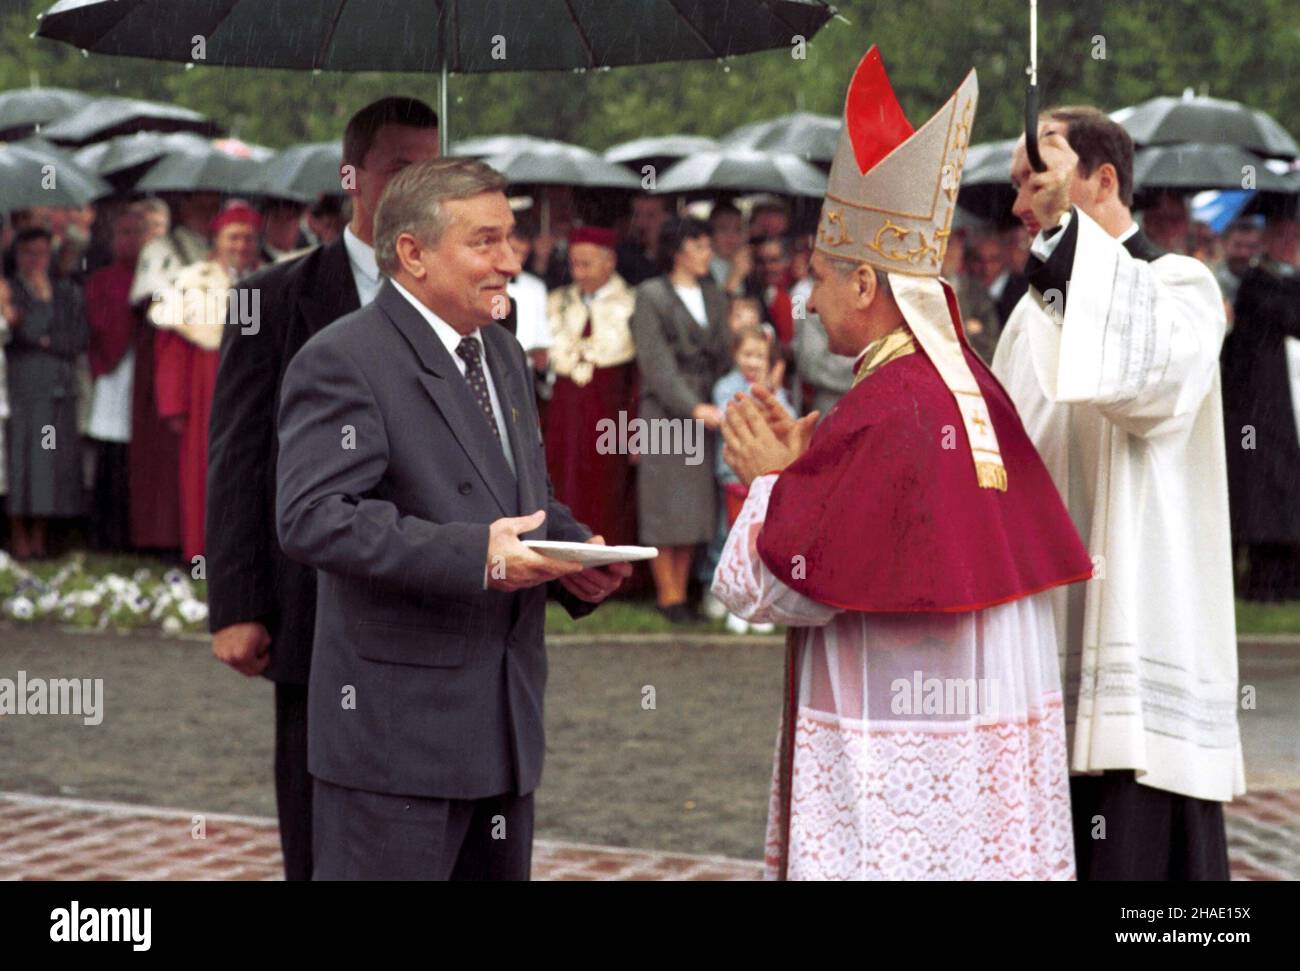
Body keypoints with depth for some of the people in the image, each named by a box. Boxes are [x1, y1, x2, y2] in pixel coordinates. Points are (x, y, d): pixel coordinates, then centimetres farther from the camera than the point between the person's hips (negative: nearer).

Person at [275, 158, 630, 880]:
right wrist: (475, 555, -28)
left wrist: (574, 551, 3)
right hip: (395, 733, -8)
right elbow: (313, 518, -23)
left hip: (504, 726, 9)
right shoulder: (343, 361, -12)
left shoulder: (504, 355, 17)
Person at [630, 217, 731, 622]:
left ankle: (681, 592, 10)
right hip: (664, 410, -5)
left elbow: (722, 356, 16)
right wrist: (693, 408, -16)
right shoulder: (651, 296, -3)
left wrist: (719, 404, 1)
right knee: (665, 501, -3)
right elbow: (657, 364, -10)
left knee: (695, 505, 4)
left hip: (705, 411, 5)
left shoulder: (713, 296, 14)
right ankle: (668, 594, 4)